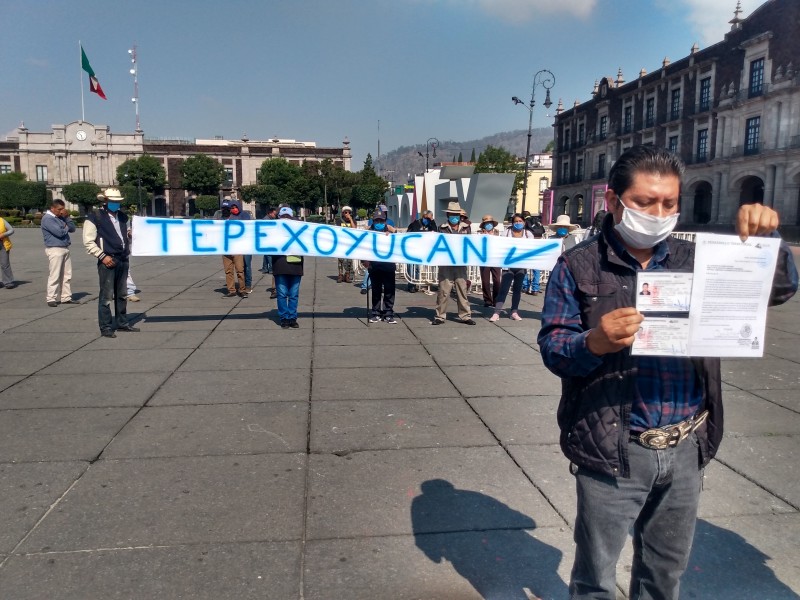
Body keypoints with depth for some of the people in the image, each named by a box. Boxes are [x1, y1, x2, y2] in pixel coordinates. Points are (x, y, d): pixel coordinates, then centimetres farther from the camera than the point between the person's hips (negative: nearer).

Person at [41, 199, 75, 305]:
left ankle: (66, 297, 15)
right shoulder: (47, 219, -10)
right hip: (54, 249, -8)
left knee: (67, 275, 8)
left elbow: (72, 229, 13)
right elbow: (59, 232, -20)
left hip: (65, 249, 8)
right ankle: (51, 299, -1)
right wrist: (66, 227, 1)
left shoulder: (61, 217, 17)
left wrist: (67, 217, 0)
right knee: (54, 276, -7)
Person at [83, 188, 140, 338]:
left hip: (123, 260, 7)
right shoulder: (94, 218, -5)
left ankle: (122, 323, 24)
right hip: (107, 261, -7)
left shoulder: (123, 217, 14)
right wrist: (102, 256, -16)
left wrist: (128, 249, 12)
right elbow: (88, 242, -9)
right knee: (106, 296, -4)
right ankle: (105, 328, 3)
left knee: (122, 294, 14)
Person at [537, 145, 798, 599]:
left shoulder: (694, 261, 5)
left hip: (685, 449, 5)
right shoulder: (579, 266, -6)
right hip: (614, 452, -4)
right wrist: (594, 343, -32)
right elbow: (552, 348, -11)